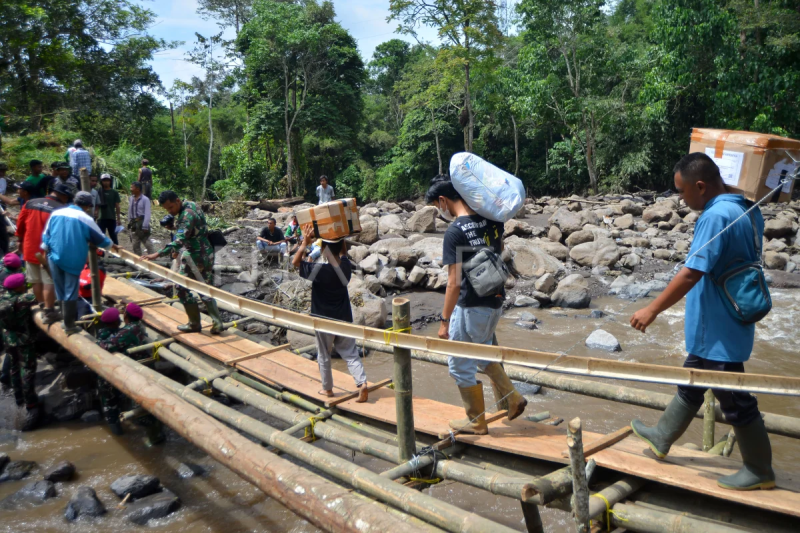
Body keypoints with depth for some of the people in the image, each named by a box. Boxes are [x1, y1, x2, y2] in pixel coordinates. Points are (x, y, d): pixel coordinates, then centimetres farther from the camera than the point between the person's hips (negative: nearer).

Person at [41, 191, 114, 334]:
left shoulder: (56, 213, 7)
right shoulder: (86, 219, -6)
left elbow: (45, 235, 11)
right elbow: (101, 240, 4)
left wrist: (46, 251, 19)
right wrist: (112, 244, 23)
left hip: (55, 257, 5)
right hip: (72, 259, -5)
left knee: (61, 291, 16)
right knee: (70, 293, 1)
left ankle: (66, 319, 28)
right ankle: (69, 325, 5)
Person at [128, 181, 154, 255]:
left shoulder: (145, 199, -12)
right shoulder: (131, 199, 7)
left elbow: (147, 214, -14)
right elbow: (129, 212, 14)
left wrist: (145, 227, -18)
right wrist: (129, 222, 12)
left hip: (142, 222, -6)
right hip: (133, 223, 7)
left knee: (147, 243, -3)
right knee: (135, 244, 12)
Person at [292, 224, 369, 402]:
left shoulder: (320, 270, -22)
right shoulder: (346, 266, -8)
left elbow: (296, 262, -11)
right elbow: (343, 253, 16)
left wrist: (305, 243, -17)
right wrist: (340, 238, 6)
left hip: (324, 321, -4)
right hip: (344, 319, 4)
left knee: (324, 356, 14)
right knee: (350, 353, 9)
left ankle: (327, 389, 27)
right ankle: (362, 382, -7)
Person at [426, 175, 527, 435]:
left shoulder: (455, 231, -21)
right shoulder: (491, 219, -1)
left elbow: (454, 282, -22)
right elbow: (500, 250, 21)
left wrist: (445, 321, -16)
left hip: (470, 307, -8)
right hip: (496, 300, 8)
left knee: (461, 365, 10)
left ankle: (476, 422, 23)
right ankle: (513, 398, 25)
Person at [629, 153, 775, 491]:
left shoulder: (715, 216, -25)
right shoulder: (747, 210, 4)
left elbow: (690, 274, -27)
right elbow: (748, 261, 17)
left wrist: (653, 310, -20)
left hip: (719, 331, -10)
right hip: (718, 328, 10)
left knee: (735, 400, 6)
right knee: (691, 384, 22)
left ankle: (759, 471, 23)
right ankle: (662, 438, 39)